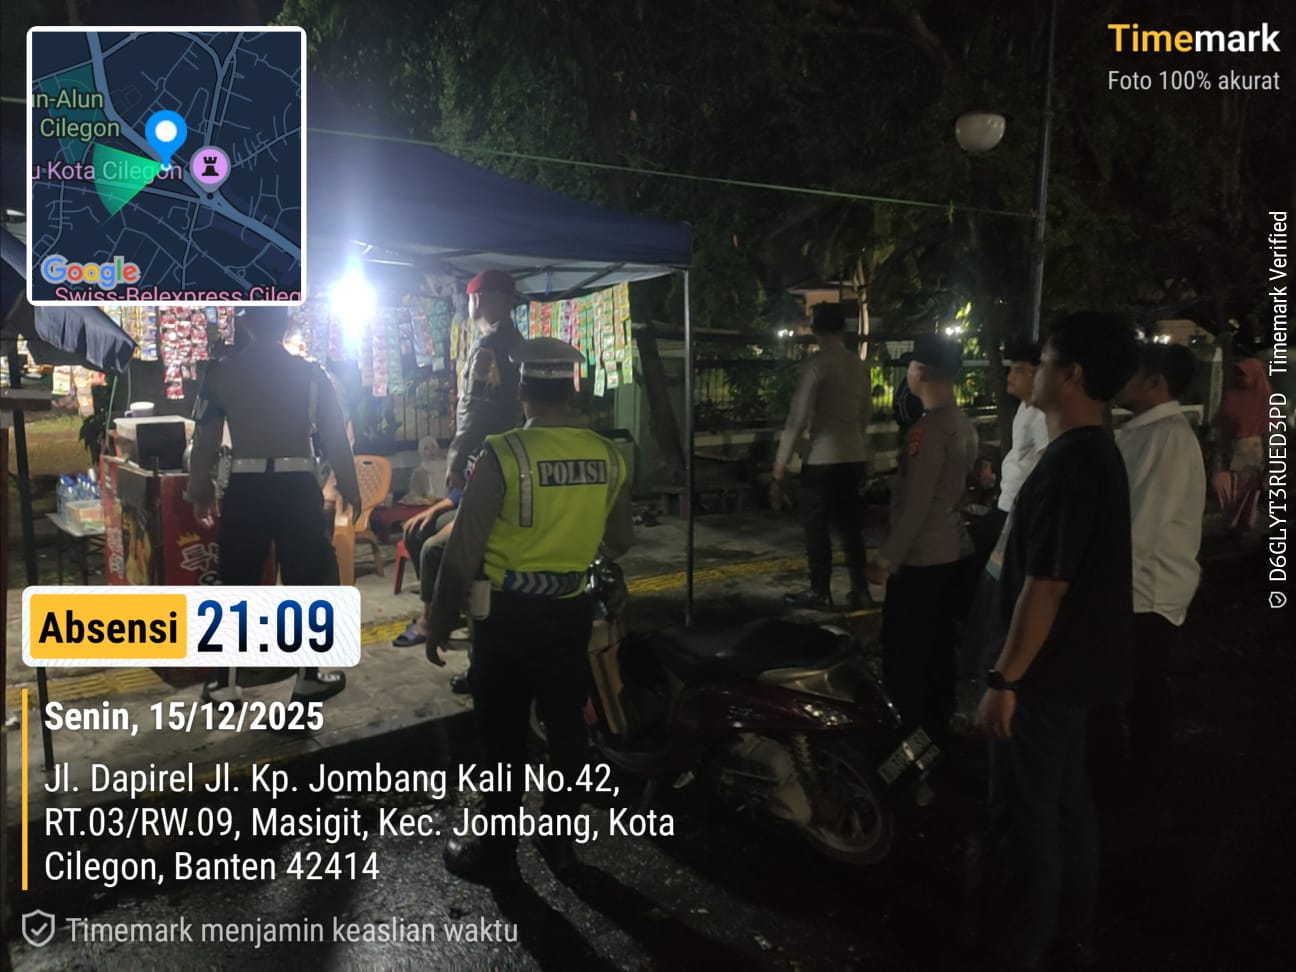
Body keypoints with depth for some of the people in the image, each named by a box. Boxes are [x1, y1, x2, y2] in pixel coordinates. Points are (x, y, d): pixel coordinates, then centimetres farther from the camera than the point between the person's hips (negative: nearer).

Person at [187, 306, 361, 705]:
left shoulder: (223, 372, 3)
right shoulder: (310, 373, 1)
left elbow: (205, 437, 5)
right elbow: (335, 436, 1)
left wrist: (199, 491, 15)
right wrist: (349, 488, 10)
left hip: (246, 486, 1)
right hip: (297, 485, -1)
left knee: (235, 584, 11)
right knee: (306, 582, 8)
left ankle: (224, 683, 16)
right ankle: (307, 677, 13)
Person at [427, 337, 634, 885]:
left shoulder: (503, 454, -17)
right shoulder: (608, 457, -3)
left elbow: (464, 549, -14)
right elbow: (619, 542, 10)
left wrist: (440, 622, -3)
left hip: (508, 614, -4)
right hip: (570, 611, 4)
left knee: (503, 735, 10)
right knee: (566, 726, 17)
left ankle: (497, 852, 23)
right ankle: (560, 840, 32)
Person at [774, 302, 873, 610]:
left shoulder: (816, 364, -12)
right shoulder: (859, 365, 8)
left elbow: (799, 416, -15)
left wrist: (782, 459, -8)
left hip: (823, 458, -6)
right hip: (855, 456, 6)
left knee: (817, 526, 5)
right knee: (850, 524, 13)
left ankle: (820, 592, 12)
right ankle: (859, 590, 18)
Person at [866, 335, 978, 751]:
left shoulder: (927, 429, -18)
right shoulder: (965, 426, 9)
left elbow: (915, 505, -21)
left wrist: (886, 559, -15)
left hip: (921, 561, -9)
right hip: (955, 554, 9)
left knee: (904, 658, 0)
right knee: (939, 652, 16)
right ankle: (935, 734, 27)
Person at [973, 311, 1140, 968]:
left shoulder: (1069, 464, -24)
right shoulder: (1094, 453, 8)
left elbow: (1045, 587, -26)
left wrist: (1004, 679, -21)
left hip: (1045, 672, -10)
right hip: (1071, 665, 10)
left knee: (1024, 815, 4)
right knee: (1064, 799, 21)